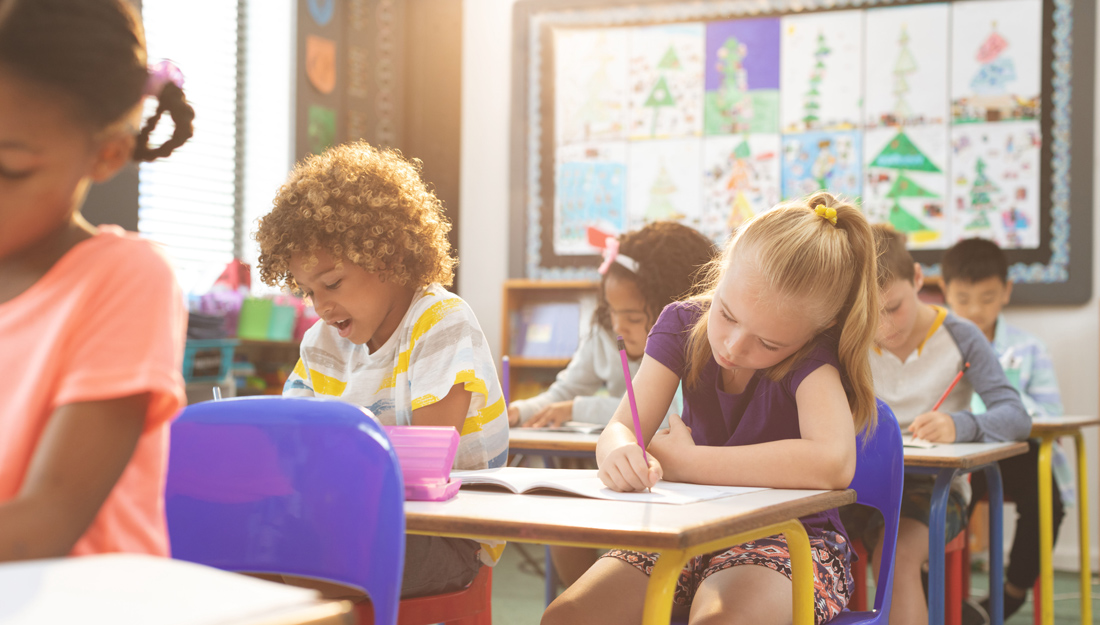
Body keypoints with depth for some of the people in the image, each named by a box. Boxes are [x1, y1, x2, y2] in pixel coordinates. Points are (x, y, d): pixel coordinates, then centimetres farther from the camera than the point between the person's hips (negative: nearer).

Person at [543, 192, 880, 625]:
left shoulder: (812, 351, -17)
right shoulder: (683, 323, -3)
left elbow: (834, 463, -34)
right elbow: (620, 429, -9)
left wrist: (682, 461, -24)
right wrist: (621, 453, -37)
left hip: (789, 537, -4)